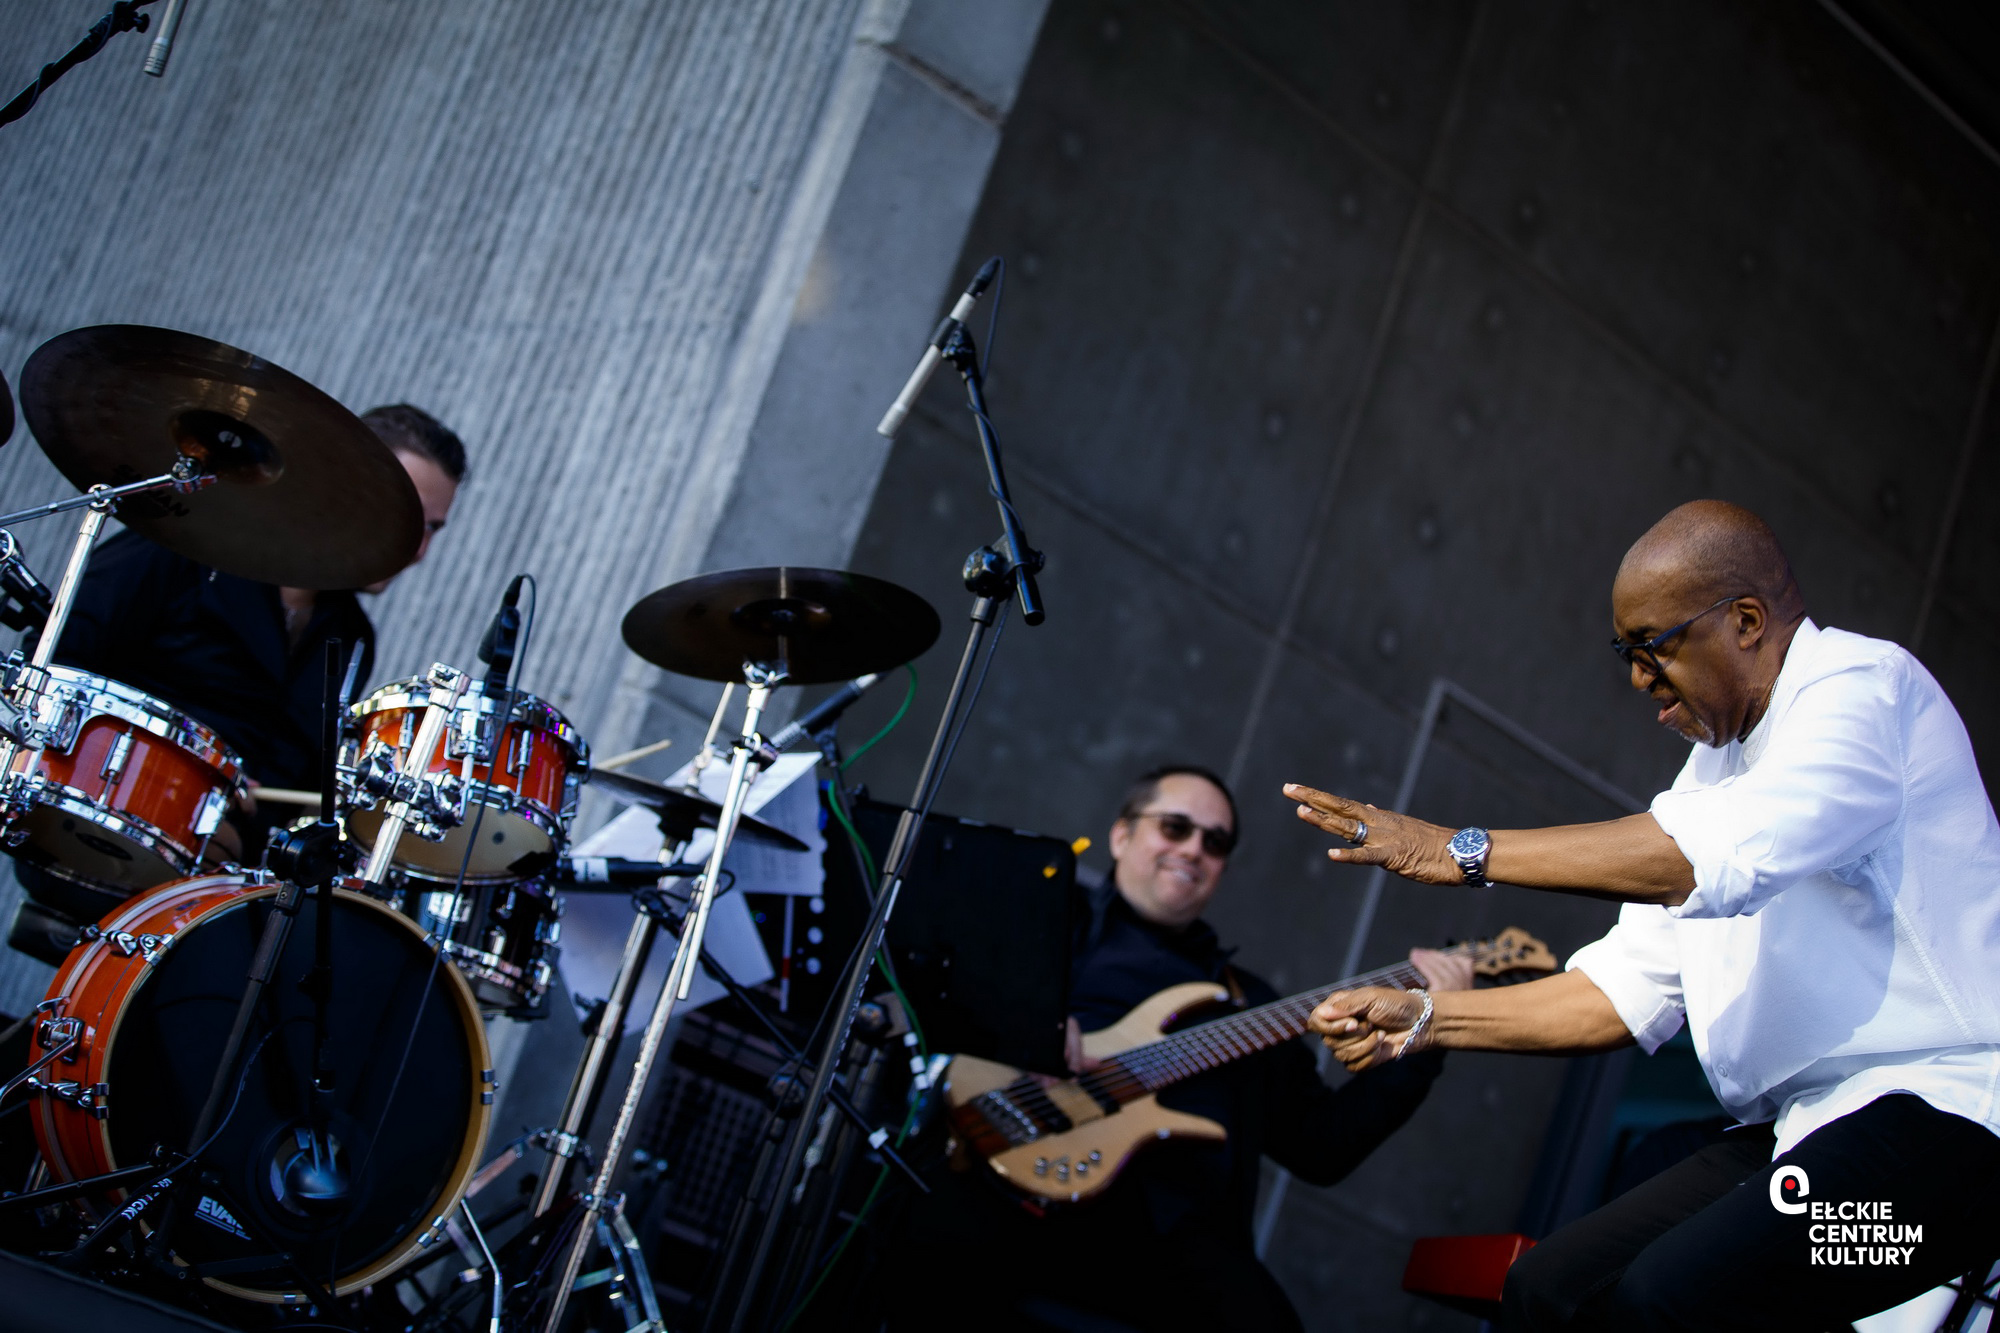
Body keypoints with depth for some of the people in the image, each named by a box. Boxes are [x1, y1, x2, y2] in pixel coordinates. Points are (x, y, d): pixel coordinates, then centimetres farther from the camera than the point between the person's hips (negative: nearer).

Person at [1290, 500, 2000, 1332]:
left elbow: (1725, 851, -28)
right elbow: (1629, 989, 16)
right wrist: (1428, 1023, 6)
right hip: (1795, 1134, 9)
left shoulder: (1864, 685, -10)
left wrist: (1464, 851, -24)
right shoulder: (1714, 765, 19)